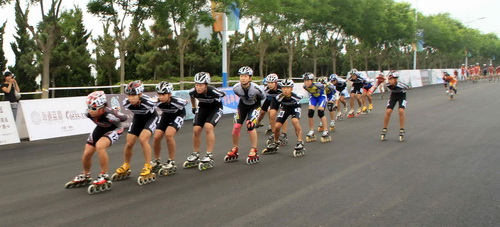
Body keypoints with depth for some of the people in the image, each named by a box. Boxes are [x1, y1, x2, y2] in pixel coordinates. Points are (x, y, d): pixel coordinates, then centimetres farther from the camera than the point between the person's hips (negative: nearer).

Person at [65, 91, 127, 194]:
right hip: (101, 128, 6)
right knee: (87, 153, 3)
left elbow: (124, 118, -21)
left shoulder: (109, 114, -41)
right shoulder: (89, 113, -25)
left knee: (99, 146, -32)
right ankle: (85, 176, 34)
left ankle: (104, 178, -18)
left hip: (114, 129, -6)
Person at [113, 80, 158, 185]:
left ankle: (148, 169, -15)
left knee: (143, 139, -26)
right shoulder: (126, 103, -27)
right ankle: (125, 167, 23)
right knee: (129, 143, -1)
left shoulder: (148, 102, -39)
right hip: (138, 117, 4)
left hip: (151, 117, -4)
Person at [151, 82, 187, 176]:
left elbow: (186, 102, -12)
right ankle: (157, 161, 15)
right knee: (157, 137, -10)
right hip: (166, 115, 4)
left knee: (168, 134, -27)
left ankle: (172, 163, -13)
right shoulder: (157, 102, -29)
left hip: (178, 114, -4)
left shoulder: (176, 101, -36)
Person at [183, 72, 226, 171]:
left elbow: (223, 94, -13)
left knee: (208, 127, -26)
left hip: (215, 108, -4)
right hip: (202, 108, 4)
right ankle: (195, 156, 12)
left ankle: (209, 157, -18)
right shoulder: (193, 91, -24)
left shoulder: (212, 91, -35)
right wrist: (193, 107, 13)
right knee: (196, 130, -7)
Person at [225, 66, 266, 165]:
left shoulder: (255, 88, -32)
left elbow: (263, 97, -10)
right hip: (243, 105, 3)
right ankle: (234, 151, 13)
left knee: (250, 125, -22)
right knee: (236, 126, -7)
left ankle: (254, 152, -10)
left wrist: (254, 101, 4)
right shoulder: (236, 88, -23)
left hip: (254, 106, -3)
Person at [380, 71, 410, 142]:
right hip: (393, 95, 3)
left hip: (402, 95, -3)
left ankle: (402, 130, -10)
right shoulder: (388, 85, -28)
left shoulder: (400, 85, -36)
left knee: (401, 111, -23)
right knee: (388, 111, -11)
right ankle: (384, 130, 5)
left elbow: (408, 87, -16)